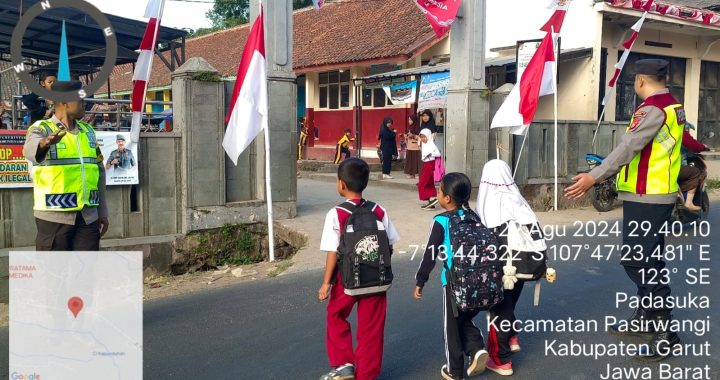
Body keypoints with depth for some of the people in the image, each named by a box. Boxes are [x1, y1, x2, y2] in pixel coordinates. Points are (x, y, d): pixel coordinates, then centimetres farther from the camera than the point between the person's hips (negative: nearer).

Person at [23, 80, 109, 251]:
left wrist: (102, 211, 15)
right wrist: (44, 143, -53)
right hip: (54, 216, -5)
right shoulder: (42, 129, -4)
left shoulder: (88, 131, 12)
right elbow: (30, 149, -28)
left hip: (88, 216, 5)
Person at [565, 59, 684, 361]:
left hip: (645, 197, -10)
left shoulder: (653, 108, -16)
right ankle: (646, 317, 30)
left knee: (639, 263, -7)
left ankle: (664, 329, -3)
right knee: (647, 260, 18)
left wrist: (594, 177, -29)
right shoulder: (673, 106, 14)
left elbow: (629, 146, -26)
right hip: (657, 194, 10)